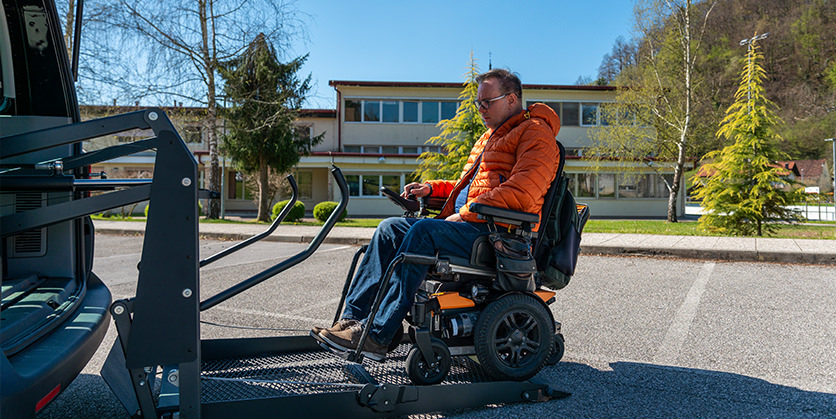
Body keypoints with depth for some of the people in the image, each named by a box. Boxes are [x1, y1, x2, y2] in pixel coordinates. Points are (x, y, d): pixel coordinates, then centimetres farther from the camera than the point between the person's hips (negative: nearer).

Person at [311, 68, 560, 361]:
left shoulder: (536, 133, -3)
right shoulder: (490, 137, 28)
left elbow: (522, 192, -19)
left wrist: (466, 214, -17)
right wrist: (431, 188, 15)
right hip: (467, 223, 9)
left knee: (424, 231, -31)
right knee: (390, 228, -6)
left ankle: (375, 335, -30)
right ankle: (352, 319, -11)